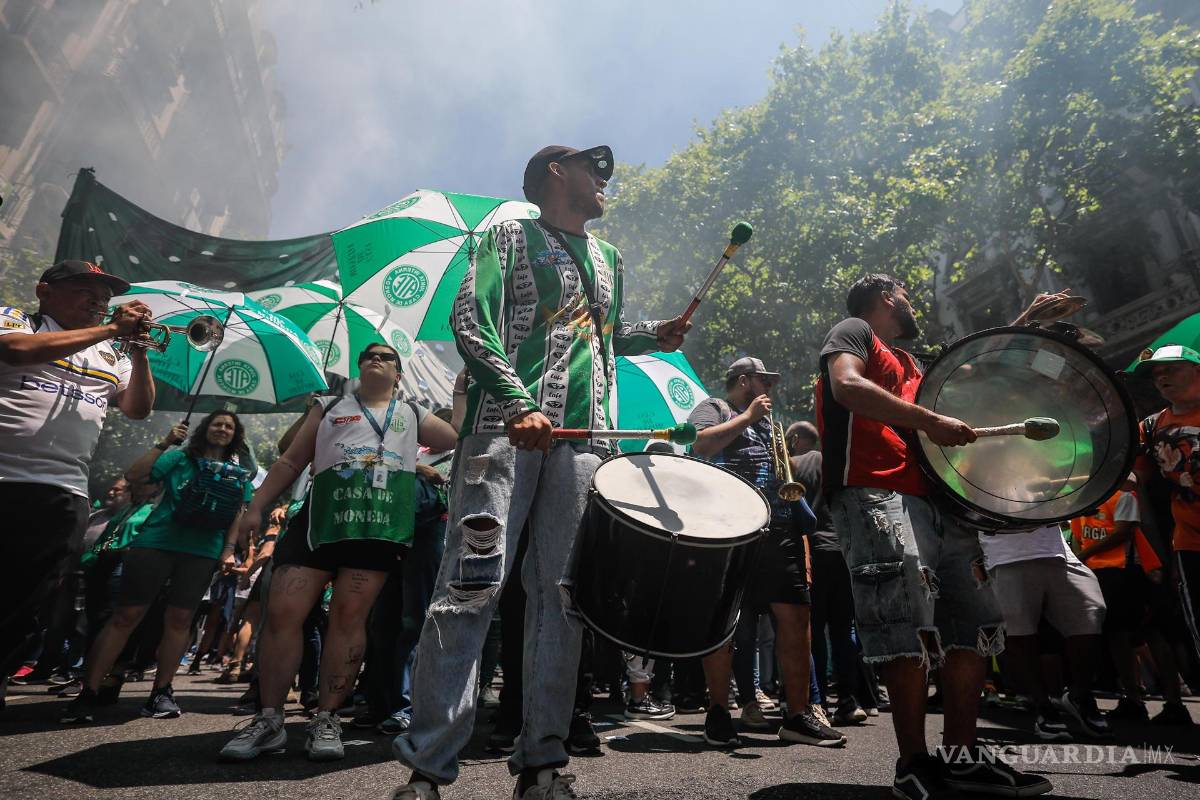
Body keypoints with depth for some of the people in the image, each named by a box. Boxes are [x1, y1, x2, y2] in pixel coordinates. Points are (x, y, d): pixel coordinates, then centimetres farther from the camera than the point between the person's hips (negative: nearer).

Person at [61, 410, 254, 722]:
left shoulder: (241, 472, 13)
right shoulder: (180, 457, 9)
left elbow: (238, 515, 12)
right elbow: (133, 476, -1)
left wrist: (229, 550, 1)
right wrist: (164, 443, -7)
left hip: (202, 552, 2)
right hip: (156, 542, -1)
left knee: (179, 618, 3)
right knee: (126, 614, -3)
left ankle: (161, 692, 12)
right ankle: (88, 692, 4)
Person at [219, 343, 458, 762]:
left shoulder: (412, 414, 22)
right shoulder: (330, 407, 23)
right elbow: (290, 462, 19)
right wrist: (256, 507, 11)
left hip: (381, 522, -1)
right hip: (322, 515, 1)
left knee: (349, 616, -3)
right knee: (282, 611, -6)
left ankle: (326, 720, 7)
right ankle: (269, 720, 7)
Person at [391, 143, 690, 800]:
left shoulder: (608, 259, 28)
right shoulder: (511, 237, 10)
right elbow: (471, 323, -3)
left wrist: (652, 336, 16)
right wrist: (519, 404, -18)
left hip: (581, 436, 5)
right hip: (504, 426, -5)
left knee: (560, 592, 2)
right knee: (473, 585, -10)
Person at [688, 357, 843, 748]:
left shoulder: (764, 421, 30)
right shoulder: (714, 407, 7)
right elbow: (701, 445, -14)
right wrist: (747, 417, -8)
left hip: (778, 528, 7)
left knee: (795, 615, 1)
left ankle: (798, 715, 9)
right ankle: (718, 711, 7)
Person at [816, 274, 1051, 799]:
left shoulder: (908, 363, 33)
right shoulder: (853, 331, 8)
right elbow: (846, 386, -13)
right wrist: (929, 421, -16)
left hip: (935, 502, 10)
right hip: (877, 497, -9)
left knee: (976, 623, 7)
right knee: (912, 631, -15)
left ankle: (961, 757, 15)